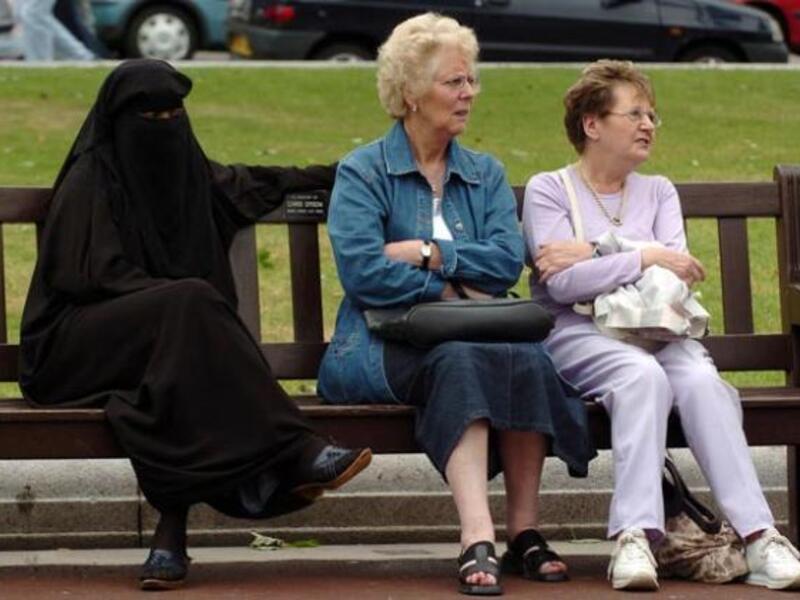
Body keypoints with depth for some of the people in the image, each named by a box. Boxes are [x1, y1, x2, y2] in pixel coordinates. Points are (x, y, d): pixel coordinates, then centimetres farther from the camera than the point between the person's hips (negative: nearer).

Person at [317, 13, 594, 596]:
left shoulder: (486, 174, 19)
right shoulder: (362, 172, 5)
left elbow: (507, 263, 1)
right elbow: (361, 271, -12)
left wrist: (427, 253, -9)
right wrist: (452, 289, -9)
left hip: (476, 334, 4)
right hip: (385, 345, -4)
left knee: (528, 359, -31)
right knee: (459, 359, -37)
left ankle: (525, 531, -27)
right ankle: (477, 537, -49)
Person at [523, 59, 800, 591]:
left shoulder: (658, 192, 22)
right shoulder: (548, 190, 9)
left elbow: (679, 272, 2)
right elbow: (561, 284, -8)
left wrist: (591, 257, -7)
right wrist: (644, 258, -12)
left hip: (657, 329, 3)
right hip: (576, 334, -3)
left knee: (700, 378, -31)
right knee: (642, 374, -37)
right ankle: (636, 534, -47)